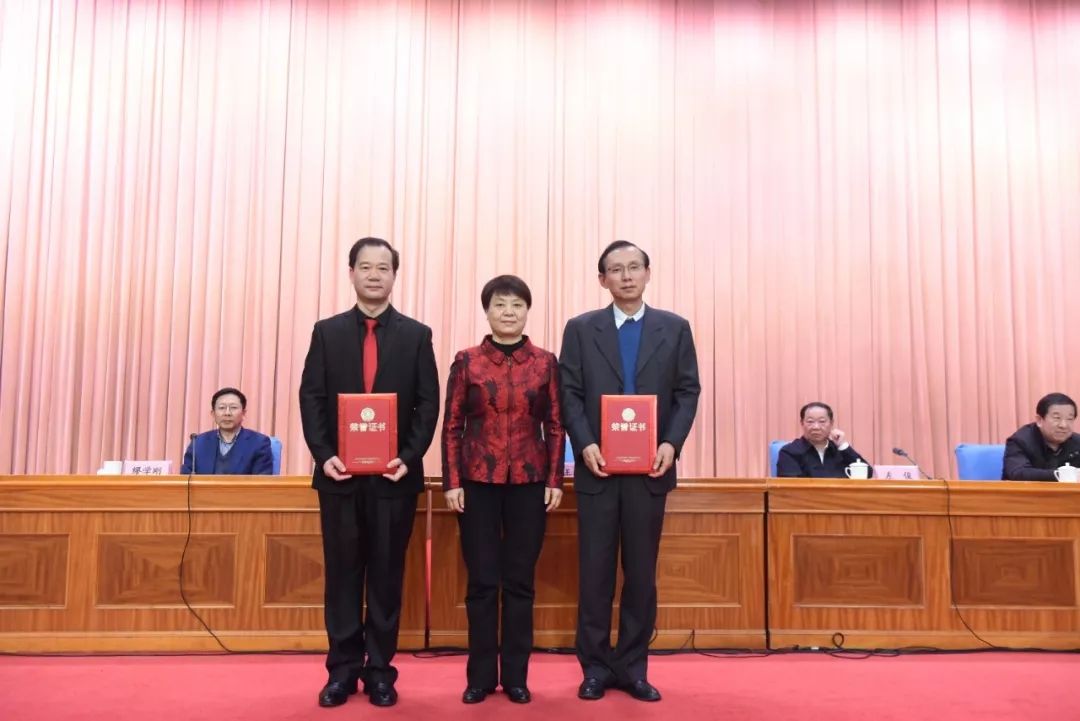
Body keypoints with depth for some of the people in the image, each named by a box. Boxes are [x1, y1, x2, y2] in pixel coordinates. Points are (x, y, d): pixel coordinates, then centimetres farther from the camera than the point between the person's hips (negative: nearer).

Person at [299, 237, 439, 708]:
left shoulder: (416, 335, 4)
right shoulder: (327, 332, 6)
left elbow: (428, 404, 0)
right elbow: (310, 398, 2)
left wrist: (409, 457, -12)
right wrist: (323, 455, -10)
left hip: (394, 475, -1)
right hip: (339, 473, 1)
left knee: (387, 575, 6)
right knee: (342, 573, 8)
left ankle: (379, 670, 18)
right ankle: (343, 669, 19)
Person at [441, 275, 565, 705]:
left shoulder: (545, 362, 4)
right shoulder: (467, 361, 2)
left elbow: (555, 426, 4)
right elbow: (452, 426, 1)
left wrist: (555, 481, -1)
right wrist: (452, 482, -5)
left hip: (529, 482, 1)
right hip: (478, 481, 0)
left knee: (520, 581, 7)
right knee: (482, 581, 5)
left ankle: (516, 675, 18)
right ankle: (481, 675, 17)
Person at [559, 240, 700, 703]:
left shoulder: (675, 328, 7)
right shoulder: (581, 329, 5)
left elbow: (688, 392, 3)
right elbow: (570, 394, 0)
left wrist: (671, 443, -11)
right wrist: (585, 445, -14)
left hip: (650, 469, 1)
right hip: (598, 467, -1)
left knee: (641, 573, 8)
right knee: (595, 572, 5)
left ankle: (632, 668, 20)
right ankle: (595, 667, 17)